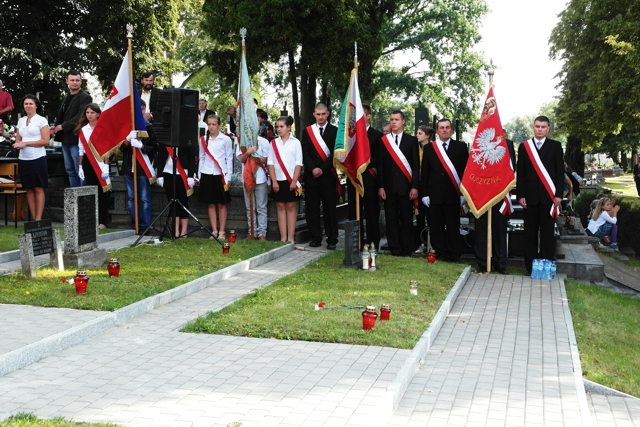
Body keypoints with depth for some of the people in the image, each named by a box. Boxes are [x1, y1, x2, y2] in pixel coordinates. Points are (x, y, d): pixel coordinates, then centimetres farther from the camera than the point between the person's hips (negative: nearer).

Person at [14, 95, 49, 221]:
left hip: (37, 158, -5)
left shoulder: (41, 120, -3)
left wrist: (26, 143, -13)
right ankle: (33, 219, 11)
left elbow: (45, 141, -10)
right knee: (29, 189, 6)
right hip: (23, 159, 6)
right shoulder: (21, 121, 13)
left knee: (38, 189, -3)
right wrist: (18, 144, -6)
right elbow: (18, 139, 18)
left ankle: (38, 219, -2)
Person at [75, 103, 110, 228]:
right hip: (88, 162, 4)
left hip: (100, 162, -4)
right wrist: (80, 166, 10)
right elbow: (81, 150, 14)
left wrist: (106, 166, -12)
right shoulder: (83, 130, 11)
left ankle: (102, 221, 0)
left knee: (102, 191, -3)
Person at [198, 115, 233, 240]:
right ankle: (214, 231, 10)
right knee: (210, 204, 5)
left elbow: (229, 159, 1)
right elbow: (201, 158, 13)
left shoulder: (226, 139, -1)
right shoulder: (203, 140, 8)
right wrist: (199, 176, 9)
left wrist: (228, 177, -3)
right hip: (207, 174, 3)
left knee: (221, 204, 2)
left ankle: (222, 232, 6)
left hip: (221, 175, -3)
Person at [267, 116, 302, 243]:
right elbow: (270, 162, 4)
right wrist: (274, 181, -4)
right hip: (278, 180, 3)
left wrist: (294, 181, -11)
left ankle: (291, 238, 3)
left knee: (291, 207, 2)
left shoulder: (295, 142, -1)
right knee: (280, 207, 3)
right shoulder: (274, 143, 7)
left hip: (291, 180, -3)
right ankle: (283, 237, 5)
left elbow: (298, 163, -4)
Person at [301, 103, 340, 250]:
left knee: (329, 208, 0)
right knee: (312, 208, 3)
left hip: (328, 175, -2)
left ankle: (332, 239, 3)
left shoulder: (334, 131, 2)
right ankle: (315, 237, 9)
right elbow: (305, 153, 4)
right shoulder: (307, 131, 10)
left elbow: (335, 153, -4)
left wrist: (323, 169, -11)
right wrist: (313, 168, -10)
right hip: (311, 175, 3)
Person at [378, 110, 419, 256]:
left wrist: (414, 187, -6)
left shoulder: (411, 140, 4)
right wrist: (380, 187, -2)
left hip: (406, 186, -1)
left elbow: (416, 165, 2)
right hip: (389, 187, 1)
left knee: (406, 219, 2)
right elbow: (380, 165, 5)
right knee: (391, 220, 3)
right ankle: (395, 250, 10)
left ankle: (407, 250, 10)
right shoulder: (383, 140, 7)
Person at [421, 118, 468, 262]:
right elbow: (425, 173, 7)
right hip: (434, 194, 2)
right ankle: (441, 255, 12)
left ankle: (455, 256, 9)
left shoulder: (461, 147, 5)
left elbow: (465, 171, 2)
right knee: (436, 227, 4)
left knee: (453, 227, 1)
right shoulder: (429, 148, 8)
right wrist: (424, 194, 0)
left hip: (453, 194, -1)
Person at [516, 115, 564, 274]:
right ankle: (530, 265, 9)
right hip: (530, 195, 1)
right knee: (530, 232, 4)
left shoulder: (555, 146, 5)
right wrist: (520, 195, -2)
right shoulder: (524, 146, 6)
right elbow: (520, 173, 5)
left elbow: (560, 171, 3)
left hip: (548, 195, -1)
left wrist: (559, 194, -5)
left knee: (547, 231, 2)